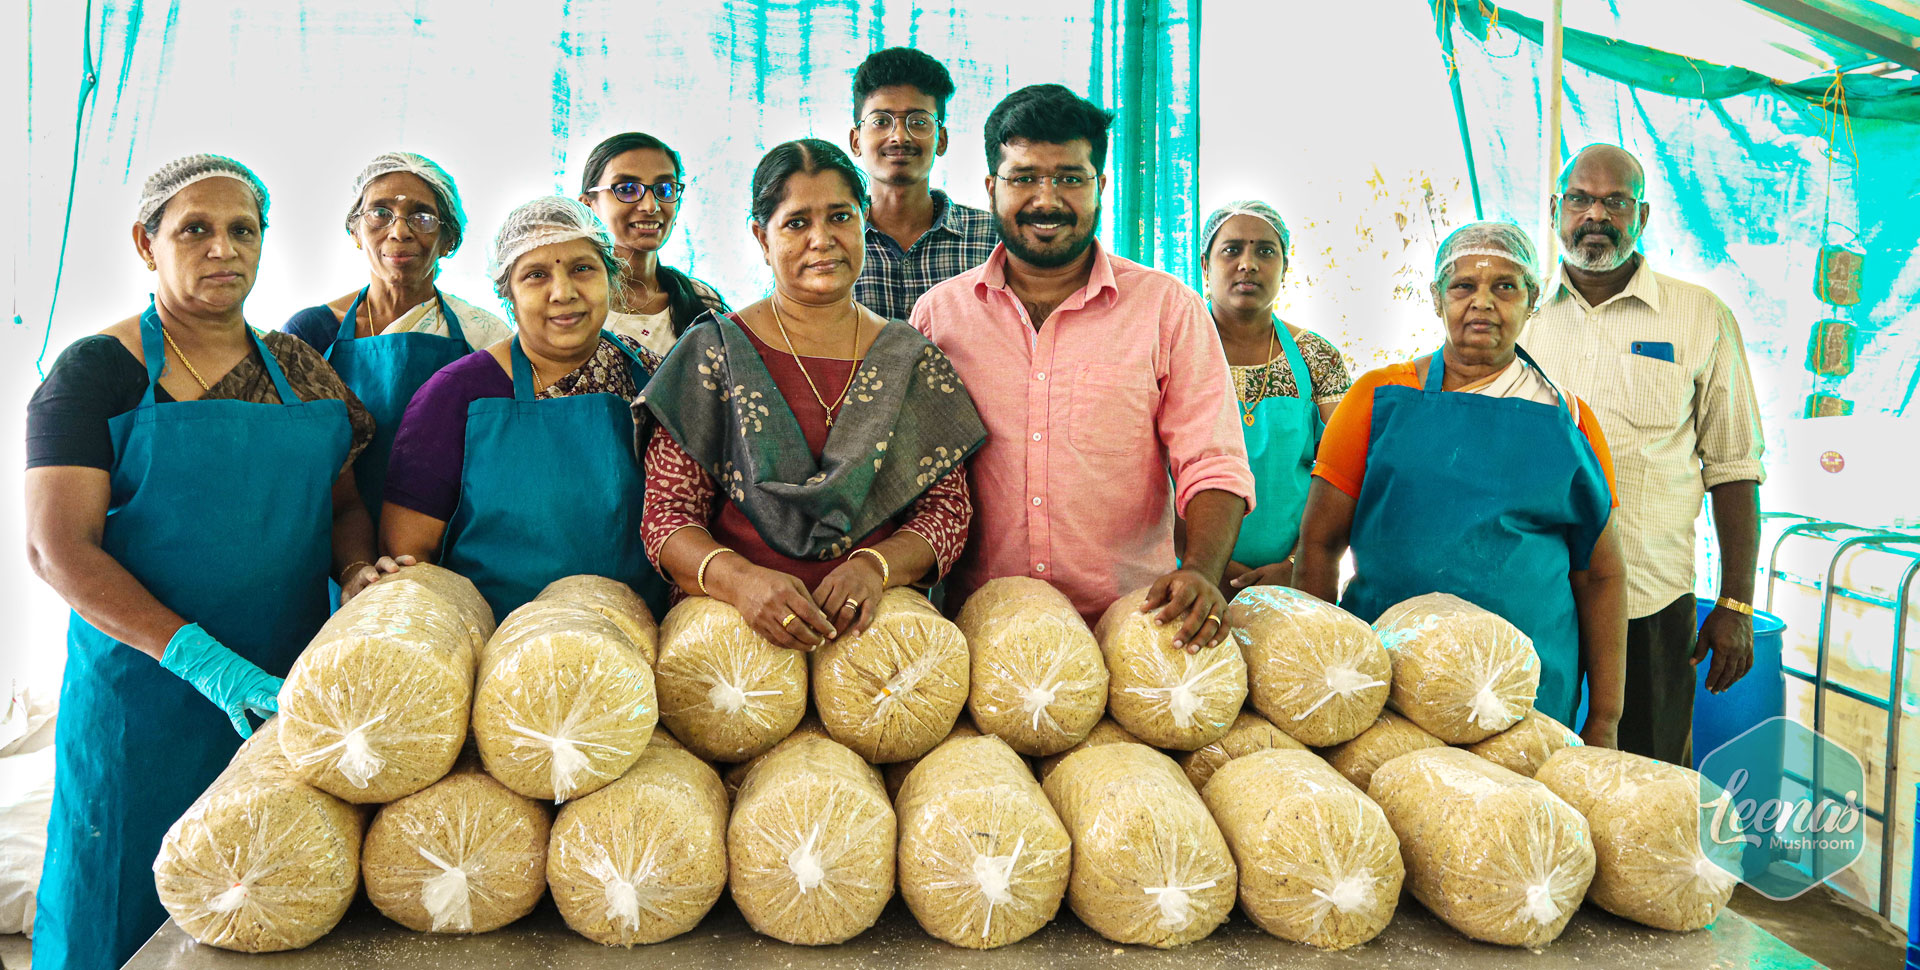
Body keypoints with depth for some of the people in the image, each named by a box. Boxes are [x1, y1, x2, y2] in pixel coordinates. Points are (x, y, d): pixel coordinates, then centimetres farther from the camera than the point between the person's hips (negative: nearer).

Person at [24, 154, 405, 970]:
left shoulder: (299, 369, 8)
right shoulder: (96, 372, -5)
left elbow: (342, 503, 13)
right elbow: (57, 548, -12)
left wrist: (357, 573, -10)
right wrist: (203, 660, -23)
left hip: (288, 687, 4)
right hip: (142, 690, -3)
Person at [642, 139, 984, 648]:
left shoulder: (914, 360, 13)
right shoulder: (713, 354, 7)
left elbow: (948, 508, 9)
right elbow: (666, 513, 3)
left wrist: (874, 567, -12)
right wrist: (740, 579, -18)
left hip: (875, 613, 2)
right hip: (731, 612, -2)